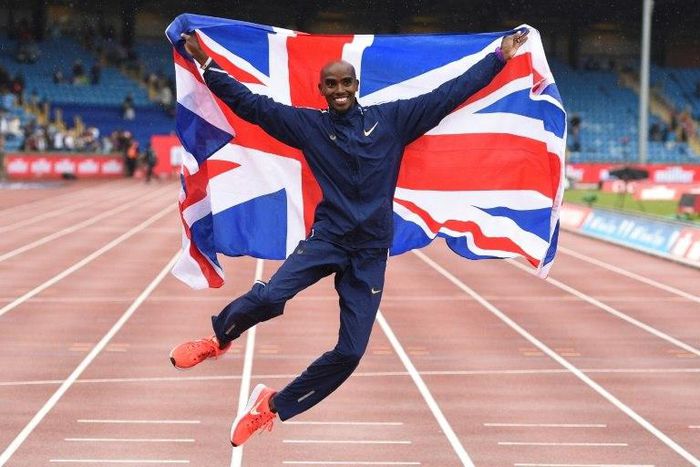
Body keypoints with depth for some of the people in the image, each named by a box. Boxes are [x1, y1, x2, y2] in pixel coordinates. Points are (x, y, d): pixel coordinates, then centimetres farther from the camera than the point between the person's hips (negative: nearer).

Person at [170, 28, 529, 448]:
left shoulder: (392, 118, 5)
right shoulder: (309, 124, 3)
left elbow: (451, 93, 9)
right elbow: (250, 103, 2)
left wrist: (501, 56, 10)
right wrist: (205, 63, -5)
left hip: (371, 252, 2)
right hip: (327, 238, -2)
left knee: (351, 351, -2)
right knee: (269, 297, -27)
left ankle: (273, 407, 17)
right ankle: (219, 338, 6)